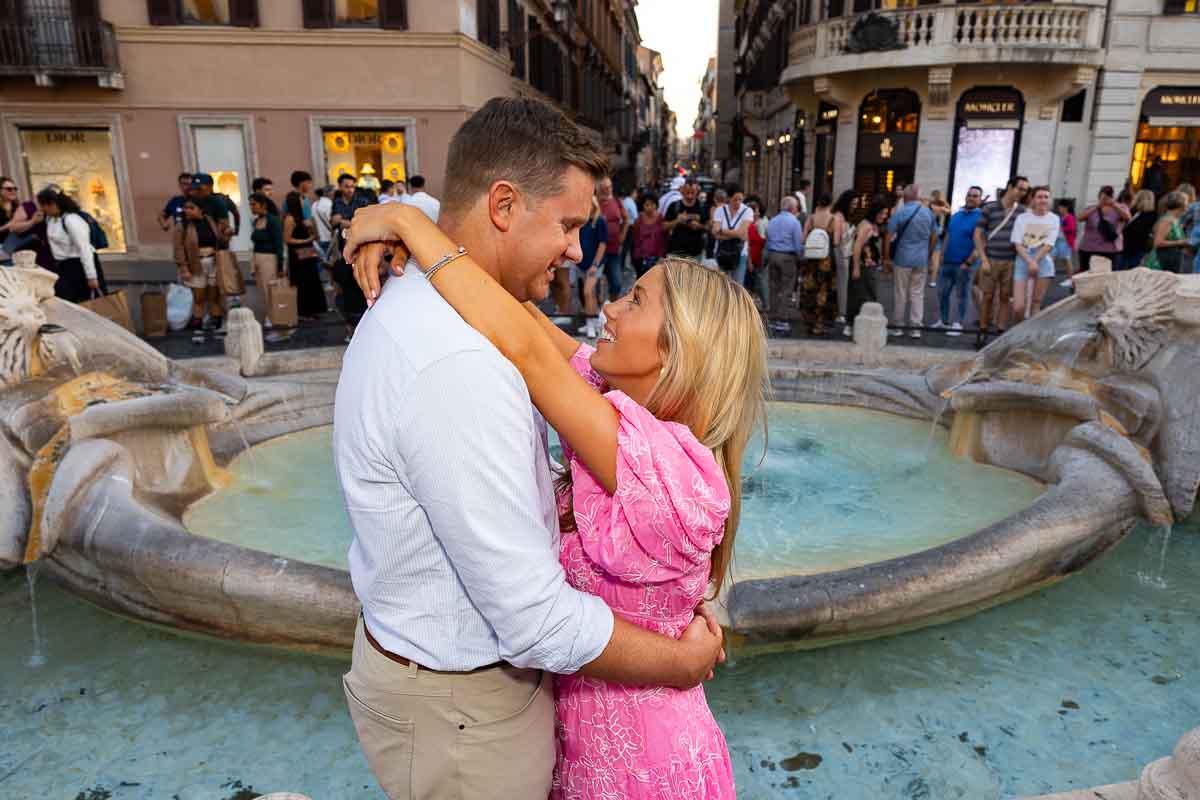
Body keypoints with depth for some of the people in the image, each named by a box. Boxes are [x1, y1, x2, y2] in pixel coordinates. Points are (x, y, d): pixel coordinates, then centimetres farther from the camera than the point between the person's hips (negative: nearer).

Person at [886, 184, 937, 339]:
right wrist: (928, 254, 23)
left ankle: (897, 326, 12)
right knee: (918, 293, 8)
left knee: (900, 293, 5)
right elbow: (934, 237, 11)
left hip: (902, 258, -3)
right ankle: (916, 328, 9)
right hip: (922, 260, 3)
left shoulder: (899, 213, -9)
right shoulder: (929, 213, 4)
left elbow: (889, 237, -12)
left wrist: (887, 257, -2)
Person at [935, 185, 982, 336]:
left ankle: (959, 324, 12)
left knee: (961, 295, 4)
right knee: (942, 293, 11)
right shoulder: (956, 215, 11)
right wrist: (942, 257, 10)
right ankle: (943, 321, 24)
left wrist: (968, 262, -17)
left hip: (963, 264, -6)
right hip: (947, 262, 6)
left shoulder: (980, 217, -9)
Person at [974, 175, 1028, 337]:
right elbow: (977, 235, -2)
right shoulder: (989, 208, -1)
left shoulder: (1022, 211, 9)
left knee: (1005, 297, 4)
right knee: (987, 297, 2)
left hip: (1011, 261, 3)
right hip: (991, 260, -3)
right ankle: (983, 331, 12)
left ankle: (1000, 332, 10)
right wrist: (983, 260, -8)